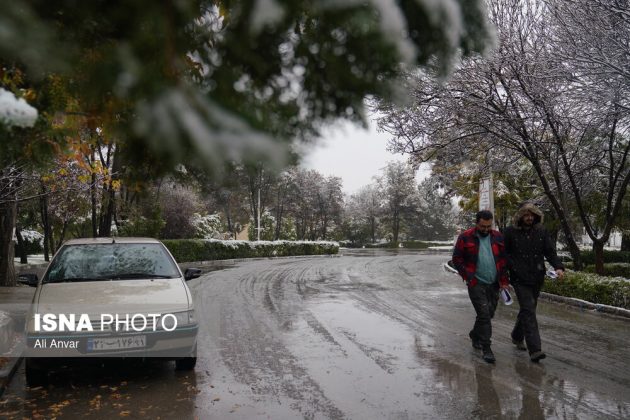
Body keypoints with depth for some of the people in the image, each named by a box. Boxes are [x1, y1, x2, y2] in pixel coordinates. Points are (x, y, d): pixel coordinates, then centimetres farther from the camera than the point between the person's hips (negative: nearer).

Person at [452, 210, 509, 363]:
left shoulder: (498, 237, 6)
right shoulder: (465, 238, -5)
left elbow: (504, 260, 10)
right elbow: (456, 259, -1)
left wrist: (503, 280, 3)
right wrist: (468, 277, -8)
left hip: (494, 284, 4)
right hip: (476, 283, -4)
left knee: (489, 314, 14)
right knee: (484, 314, -9)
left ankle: (475, 335, 38)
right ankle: (486, 348, -1)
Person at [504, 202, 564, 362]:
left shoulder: (541, 231, 7)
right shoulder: (510, 232, -3)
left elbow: (550, 251, 4)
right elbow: (503, 254, 3)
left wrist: (558, 267, -14)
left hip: (537, 278, 5)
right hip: (520, 279, -4)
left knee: (528, 309, 16)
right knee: (529, 310, -11)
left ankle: (517, 337, 37)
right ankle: (535, 349, -13)